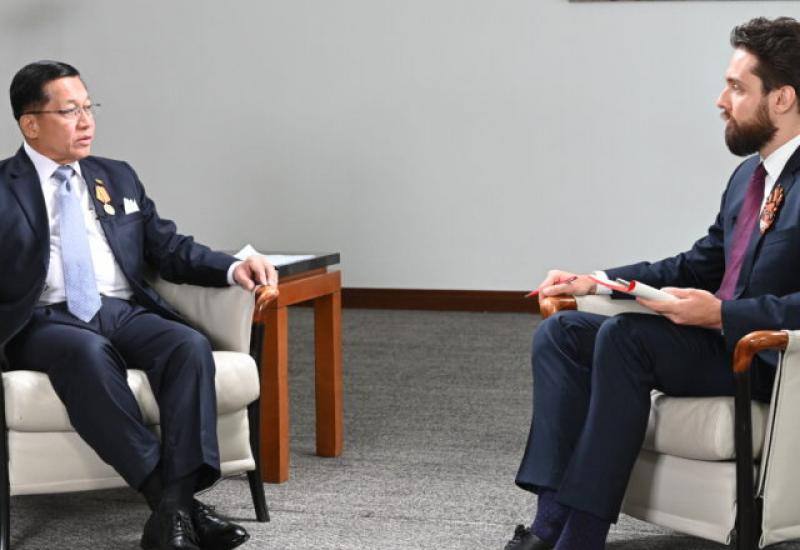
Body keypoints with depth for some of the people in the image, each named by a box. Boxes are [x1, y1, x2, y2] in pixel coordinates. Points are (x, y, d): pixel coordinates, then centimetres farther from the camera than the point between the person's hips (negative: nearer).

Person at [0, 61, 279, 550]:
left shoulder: (118, 177, 22)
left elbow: (169, 248, 18)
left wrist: (232, 268, 0)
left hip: (125, 312, 4)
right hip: (46, 321, -4)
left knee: (190, 345, -28)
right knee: (88, 352, -38)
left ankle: (174, 507, -37)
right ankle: (166, 496, -38)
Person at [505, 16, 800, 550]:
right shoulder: (749, 175, 14)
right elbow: (698, 265, 21)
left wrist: (721, 314, -28)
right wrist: (595, 282, 11)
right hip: (718, 339, 10)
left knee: (626, 335, -29)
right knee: (561, 332, -3)